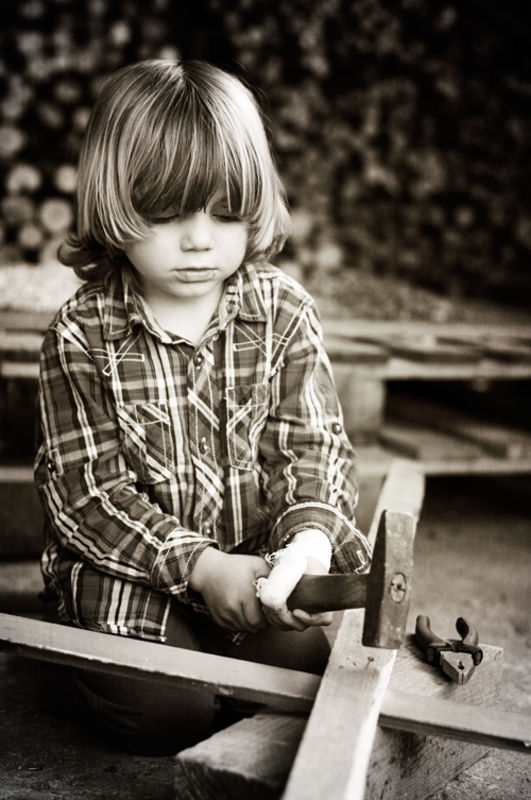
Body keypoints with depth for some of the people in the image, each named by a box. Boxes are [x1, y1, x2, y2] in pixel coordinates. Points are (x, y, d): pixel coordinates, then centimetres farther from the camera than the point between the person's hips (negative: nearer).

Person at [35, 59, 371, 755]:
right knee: (159, 708, -20)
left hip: (263, 551, 3)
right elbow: (88, 488, -11)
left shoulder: (286, 314, -4)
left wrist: (309, 534, -25)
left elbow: (313, 446, -3)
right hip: (130, 565, -2)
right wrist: (199, 564, -22)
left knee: (305, 665, -16)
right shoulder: (83, 333, -10)